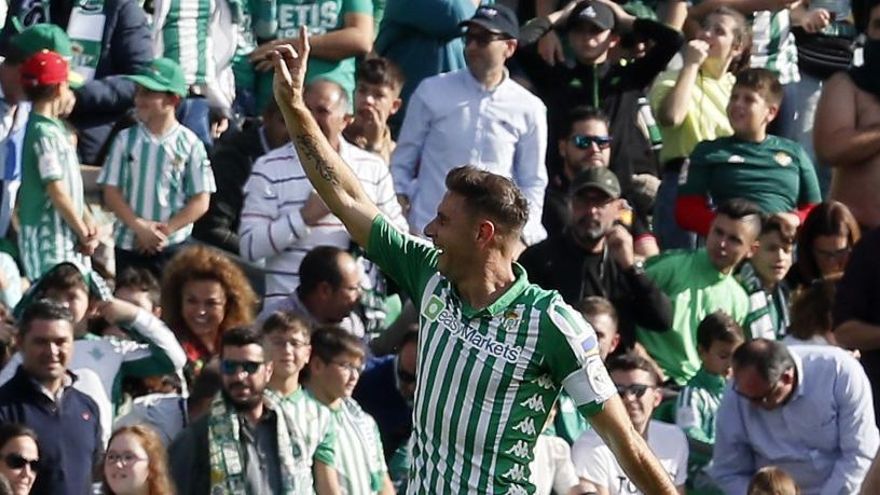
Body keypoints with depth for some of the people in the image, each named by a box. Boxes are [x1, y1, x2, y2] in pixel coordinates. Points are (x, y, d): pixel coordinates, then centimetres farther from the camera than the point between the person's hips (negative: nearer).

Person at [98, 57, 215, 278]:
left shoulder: (189, 144, -3)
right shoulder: (125, 140, 3)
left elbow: (201, 201, -2)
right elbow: (111, 193, 2)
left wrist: (164, 230, -11)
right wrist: (140, 227, -11)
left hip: (173, 250, -2)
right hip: (128, 247, 2)